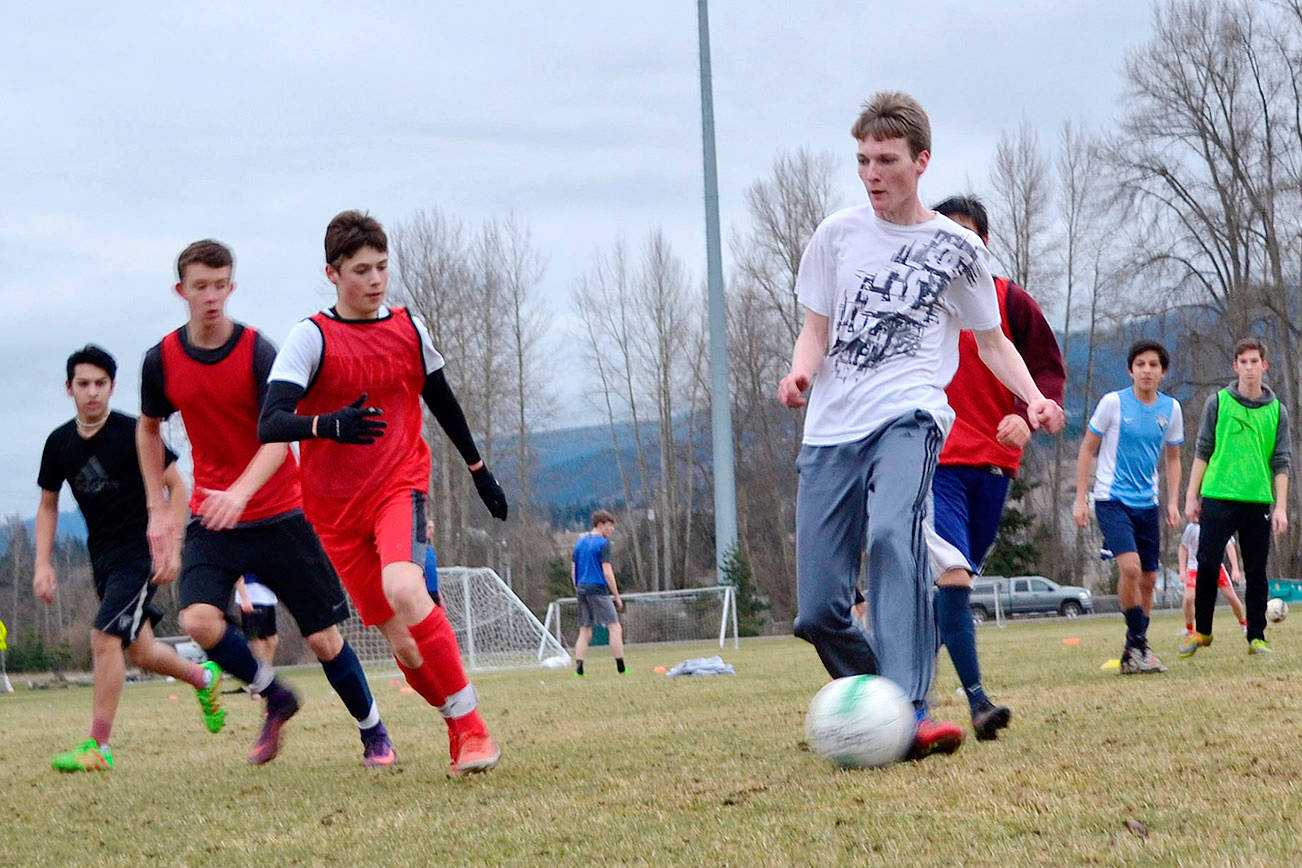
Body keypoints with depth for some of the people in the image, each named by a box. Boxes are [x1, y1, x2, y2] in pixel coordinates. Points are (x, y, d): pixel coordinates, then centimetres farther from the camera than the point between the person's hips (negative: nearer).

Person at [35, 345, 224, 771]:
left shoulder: (132, 433, -14)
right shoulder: (60, 443, 2)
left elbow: (176, 487, -8)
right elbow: (48, 505, 13)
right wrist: (43, 564, 2)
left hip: (140, 551, -6)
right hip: (102, 556, 6)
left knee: (105, 638, -18)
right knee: (139, 652, 13)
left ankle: (98, 747, -13)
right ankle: (204, 677, 42)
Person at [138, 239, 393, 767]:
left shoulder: (258, 351, -13)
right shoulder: (163, 360, -2)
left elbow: (278, 434, -23)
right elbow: (149, 430, 16)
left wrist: (239, 493, -40)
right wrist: (158, 511, 12)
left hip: (278, 513, -2)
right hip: (210, 516, 2)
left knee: (323, 638, 0)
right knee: (198, 620, -22)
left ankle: (373, 732, 23)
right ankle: (275, 699, 4)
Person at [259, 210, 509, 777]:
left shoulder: (408, 328, 5)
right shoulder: (312, 337, -7)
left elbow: (442, 403, 22)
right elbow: (269, 425, -19)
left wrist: (479, 470, 28)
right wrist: (329, 425, -37)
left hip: (400, 483, 0)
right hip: (335, 506, 0)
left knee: (404, 588, -29)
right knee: (399, 637, -1)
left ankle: (470, 723, -24)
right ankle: (460, 729, 20)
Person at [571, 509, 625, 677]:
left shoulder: (580, 542, 15)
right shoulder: (603, 543, -7)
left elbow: (573, 572, 17)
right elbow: (607, 572, -12)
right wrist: (617, 596, -7)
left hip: (582, 589, 7)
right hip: (598, 589, -7)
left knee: (584, 632, 9)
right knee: (615, 628, -4)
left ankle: (578, 667, -2)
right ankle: (621, 669, -9)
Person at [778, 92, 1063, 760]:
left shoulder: (956, 248, 9)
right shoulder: (837, 235, 13)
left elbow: (991, 341, 18)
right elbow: (817, 328, 15)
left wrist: (1033, 398, -1)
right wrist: (800, 372, -8)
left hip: (909, 413, -3)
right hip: (831, 427, 3)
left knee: (893, 532, -35)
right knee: (818, 613, -3)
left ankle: (910, 714, -42)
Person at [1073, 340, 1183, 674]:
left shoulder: (1171, 408, 4)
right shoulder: (1114, 402, -7)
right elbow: (1087, 449, 1)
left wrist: (1173, 502, 7)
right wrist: (1080, 500, -3)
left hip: (1147, 503, 5)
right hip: (1111, 499, -5)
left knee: (1148, 578, 6)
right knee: (1130, 566, -23)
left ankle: (1134, 651, 19)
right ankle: (1138, 643, -11)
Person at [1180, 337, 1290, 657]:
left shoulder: (1276, 411, 8)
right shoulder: (1218, 403, 5)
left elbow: (1281, 463, 8)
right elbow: (1202, 451, 7)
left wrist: (1280, 507, 0)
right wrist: (1191, 496, 2)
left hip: (1258, 502, 1)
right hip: (1218, 496, -1)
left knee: (1256, 572, 3)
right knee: (1208, 565, -4)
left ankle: (1257, 636, 9)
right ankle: (1201, 631, 9)